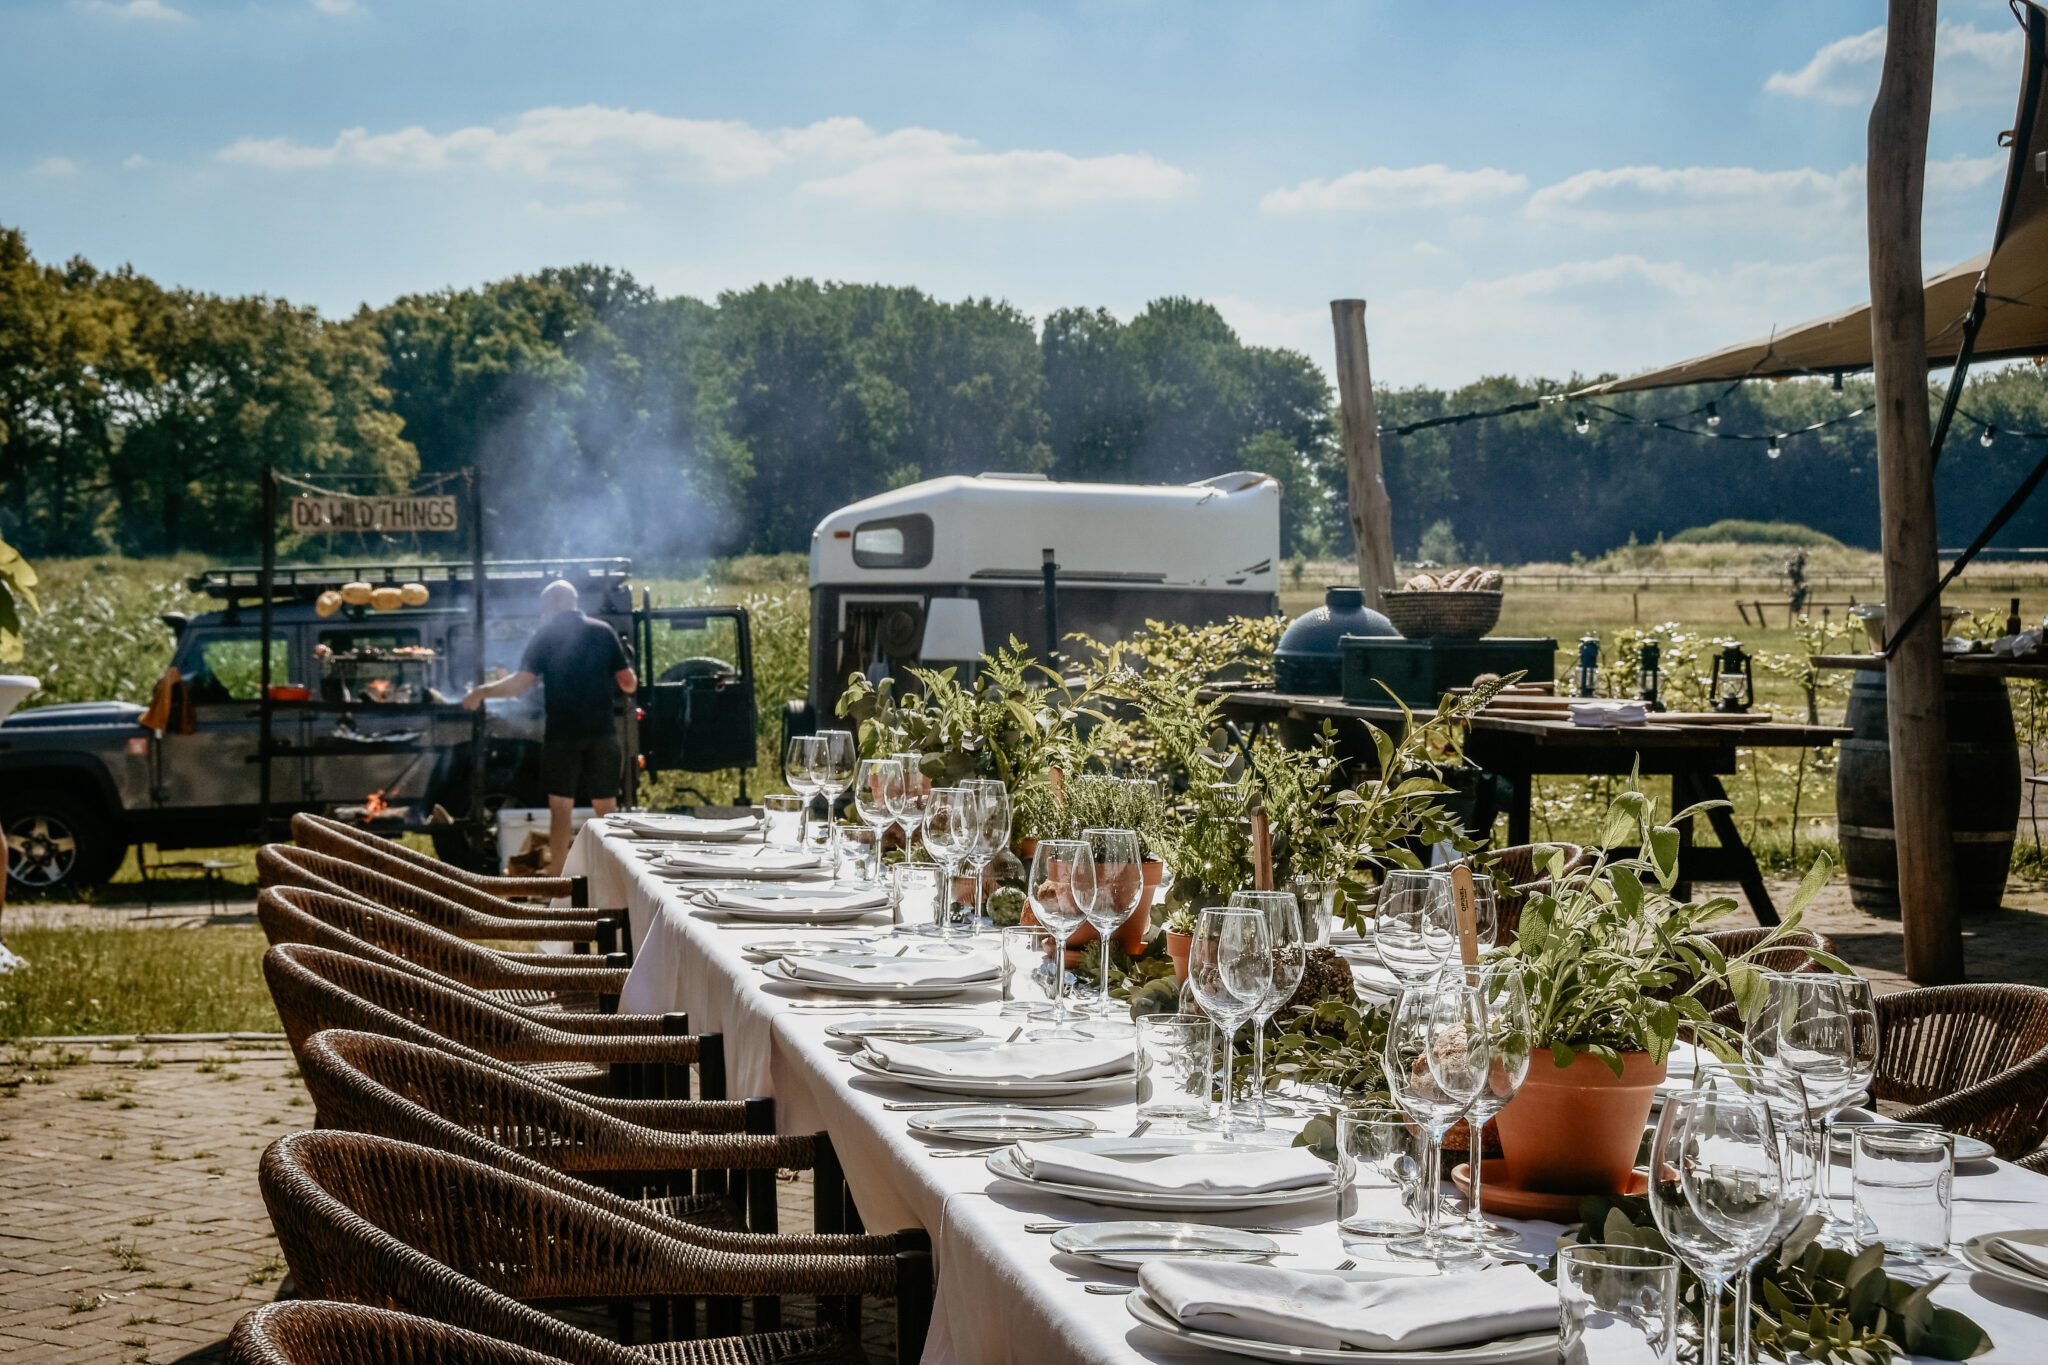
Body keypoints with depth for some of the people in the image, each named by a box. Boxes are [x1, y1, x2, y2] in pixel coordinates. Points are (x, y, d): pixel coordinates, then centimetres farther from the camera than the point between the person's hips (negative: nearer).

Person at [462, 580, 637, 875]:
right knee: (606, 808, 10)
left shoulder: (546, 635, -1)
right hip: (602, 732, 2)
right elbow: (629, 684, 4)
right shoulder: (603, 632, 5)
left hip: (562, 733, -2)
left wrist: (481, 692, 2)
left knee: (561, 809, 4)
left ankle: (556, 880, 4)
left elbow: (521, 683, -10)